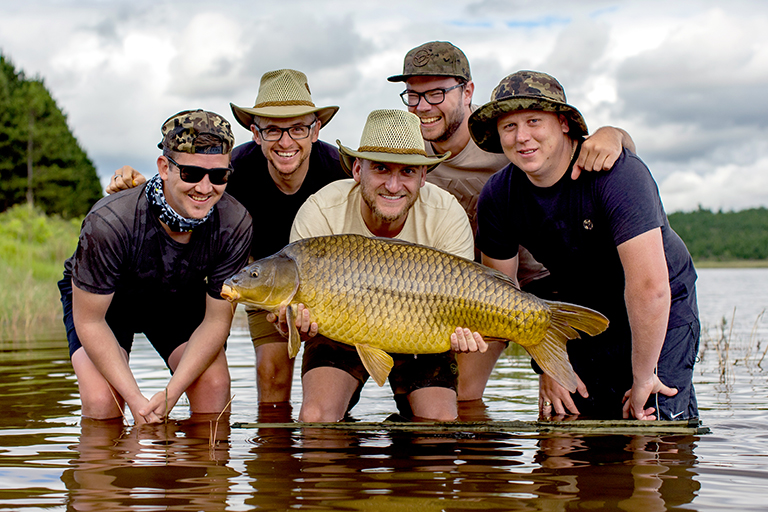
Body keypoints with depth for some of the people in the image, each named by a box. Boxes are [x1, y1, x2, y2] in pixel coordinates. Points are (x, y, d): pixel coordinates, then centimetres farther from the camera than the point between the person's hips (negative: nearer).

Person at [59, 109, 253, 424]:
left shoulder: (234, 225, -30)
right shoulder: (108, 224, -39)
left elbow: (216, 320, -19)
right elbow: (89, 321, -27)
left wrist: (171, 393, -29)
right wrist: (136, 399, -33)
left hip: (179, 296, 3)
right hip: (97, 298, -2)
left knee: (215, 386, -19)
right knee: (101, 401, -22)